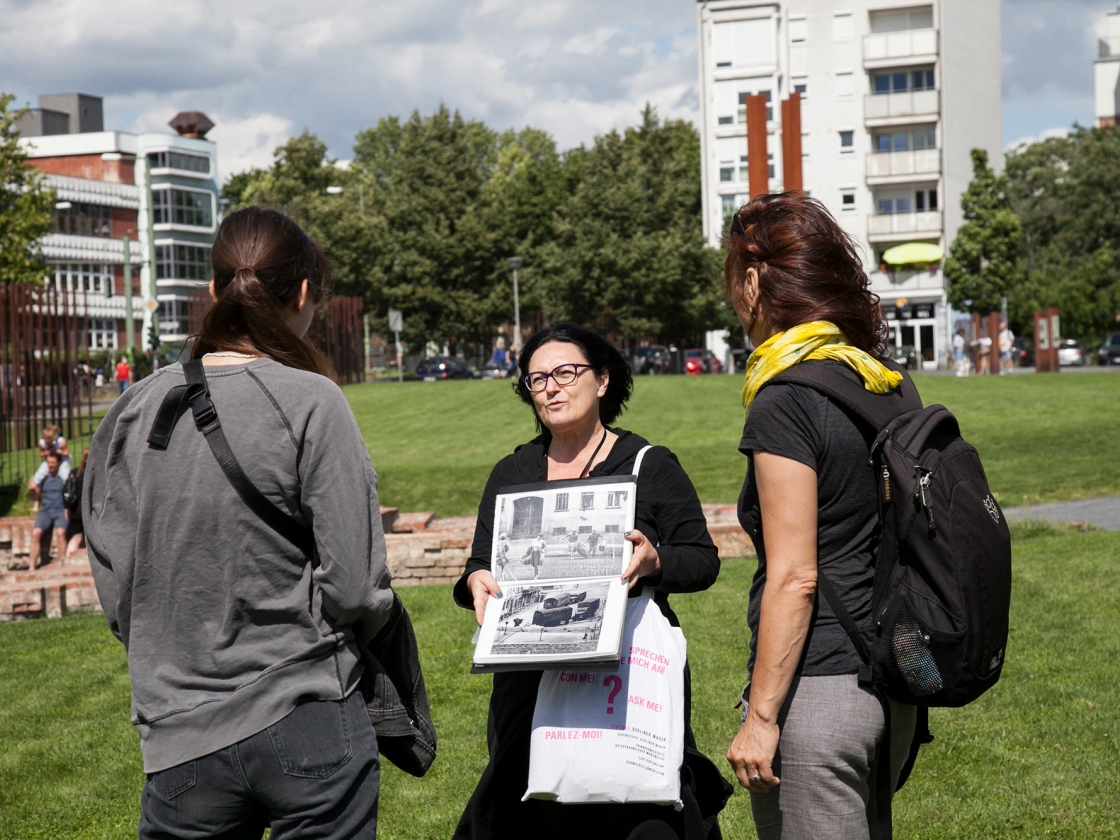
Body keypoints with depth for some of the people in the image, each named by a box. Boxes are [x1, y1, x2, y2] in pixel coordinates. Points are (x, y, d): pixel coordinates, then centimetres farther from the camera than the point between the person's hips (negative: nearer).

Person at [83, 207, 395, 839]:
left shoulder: (135, 409, 1)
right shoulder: (311, 402, -11)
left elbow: (115, 580, 3)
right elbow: (354, 586, -13)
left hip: (182, 736, 4)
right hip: (309, 726, -3)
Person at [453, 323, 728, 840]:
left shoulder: (650, 467, 4)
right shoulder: (511, 474, 14)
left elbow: (703, 560, 1)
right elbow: (481, 565, 12)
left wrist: (655, 561, -20)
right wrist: (477, 581, -12)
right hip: (530, 683, 3)